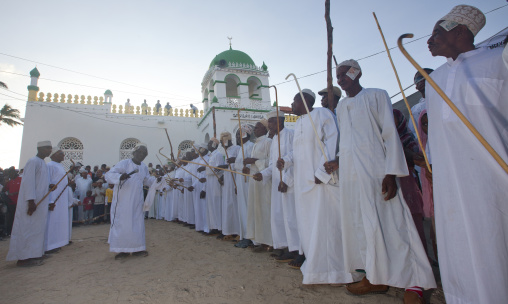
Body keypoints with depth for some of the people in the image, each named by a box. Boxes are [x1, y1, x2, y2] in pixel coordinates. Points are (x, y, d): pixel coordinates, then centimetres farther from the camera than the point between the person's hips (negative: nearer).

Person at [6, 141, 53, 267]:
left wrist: (49, 186, 6)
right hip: (33, 203, -9)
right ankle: (23, 258, 4)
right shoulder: (33, 161, -12)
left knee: (36, 230, 11)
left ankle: (32, 255, 18)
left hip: (40, 203, 9)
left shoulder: (42, 163, 16)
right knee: (28, 229, -3)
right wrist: (31, 201, -24)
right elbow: (28, 181, -19)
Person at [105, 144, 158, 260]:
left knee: (137, 223, 9)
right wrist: (120, 177, -38)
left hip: (137, 201, 6)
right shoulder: (124, 163, -12)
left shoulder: (144, 167, 7)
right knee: (122, 223, 1)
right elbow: (108, 175, -19)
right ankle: (123, 250, 14)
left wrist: (157, 180, 6)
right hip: (123, 200, -6)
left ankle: (136, 248, 21)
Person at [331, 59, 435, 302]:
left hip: (375, 171, -5)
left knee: (389, 224, -5)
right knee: (360, 225, 7)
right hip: (349, 175, 6)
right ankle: (376, 278, 20)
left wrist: (391, 173, -14)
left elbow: (390, 133, -6)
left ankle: (413, 284, 9)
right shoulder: (341, 106, 18)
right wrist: (337, 161, 6)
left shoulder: (376, 96, 3)